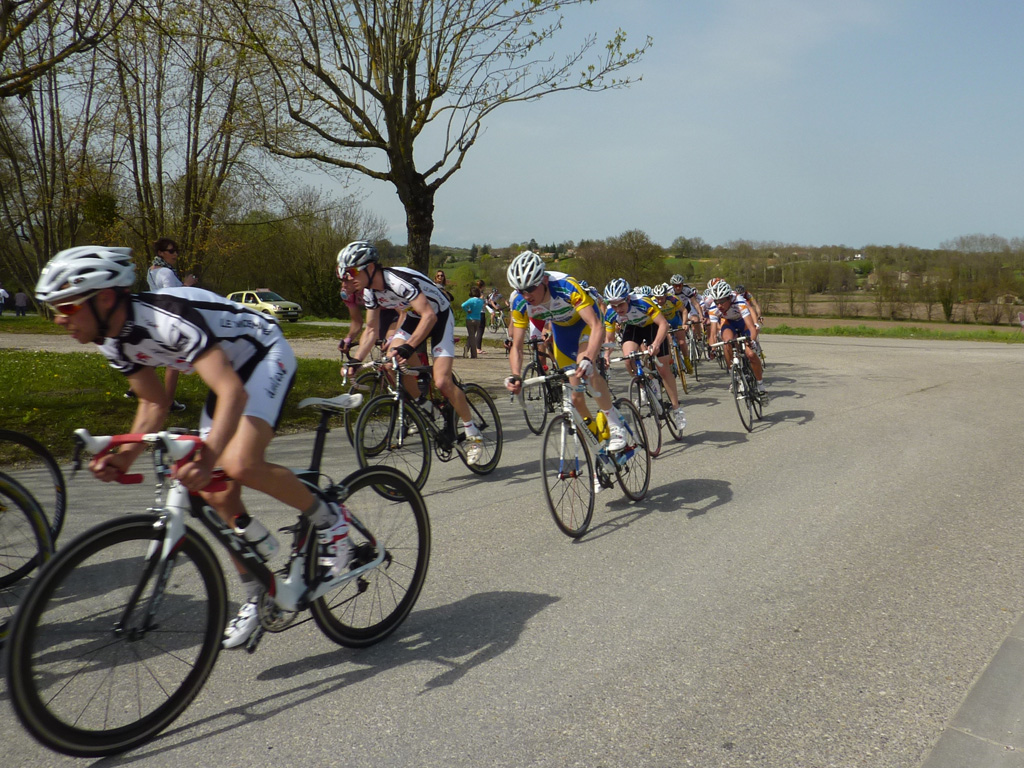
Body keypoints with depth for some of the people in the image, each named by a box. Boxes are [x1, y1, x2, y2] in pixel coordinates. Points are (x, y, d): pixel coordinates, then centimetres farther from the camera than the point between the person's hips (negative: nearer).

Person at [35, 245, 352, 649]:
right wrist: (124, 456, -9)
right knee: (216, 494, 3)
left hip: (266, 355, -9)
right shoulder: (115, 341, -6)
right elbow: (155, 403, 6)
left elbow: (234, 392, -41)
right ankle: (255, 597, 19)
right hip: (229, 367, 9)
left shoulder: (168, 318, -33)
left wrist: (208, 456, -54)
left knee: (238, 464, -31)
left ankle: (328, 519, -7)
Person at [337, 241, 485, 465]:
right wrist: (355, 361, -9)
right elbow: (371, 330, 2)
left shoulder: (398, 280, -33)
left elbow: (429, 316, -38)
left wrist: (408, 348, -47)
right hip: (415, 317, 8)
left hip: (439, 317, -8)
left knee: (442, 382, -18)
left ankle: (473, 433, -1)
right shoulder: (370, 291, -7)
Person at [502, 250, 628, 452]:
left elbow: (597, 327, -45)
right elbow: (516, 347, -20)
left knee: (585, 370, -32)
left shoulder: (567, 287, -39)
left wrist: (588, 360, -61)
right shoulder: (520, 303, -27)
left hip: (585, 322, -4)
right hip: (560, 328, 4)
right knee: (575, 396, -1)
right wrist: (516, 377, -38)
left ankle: (615, 425, -15)